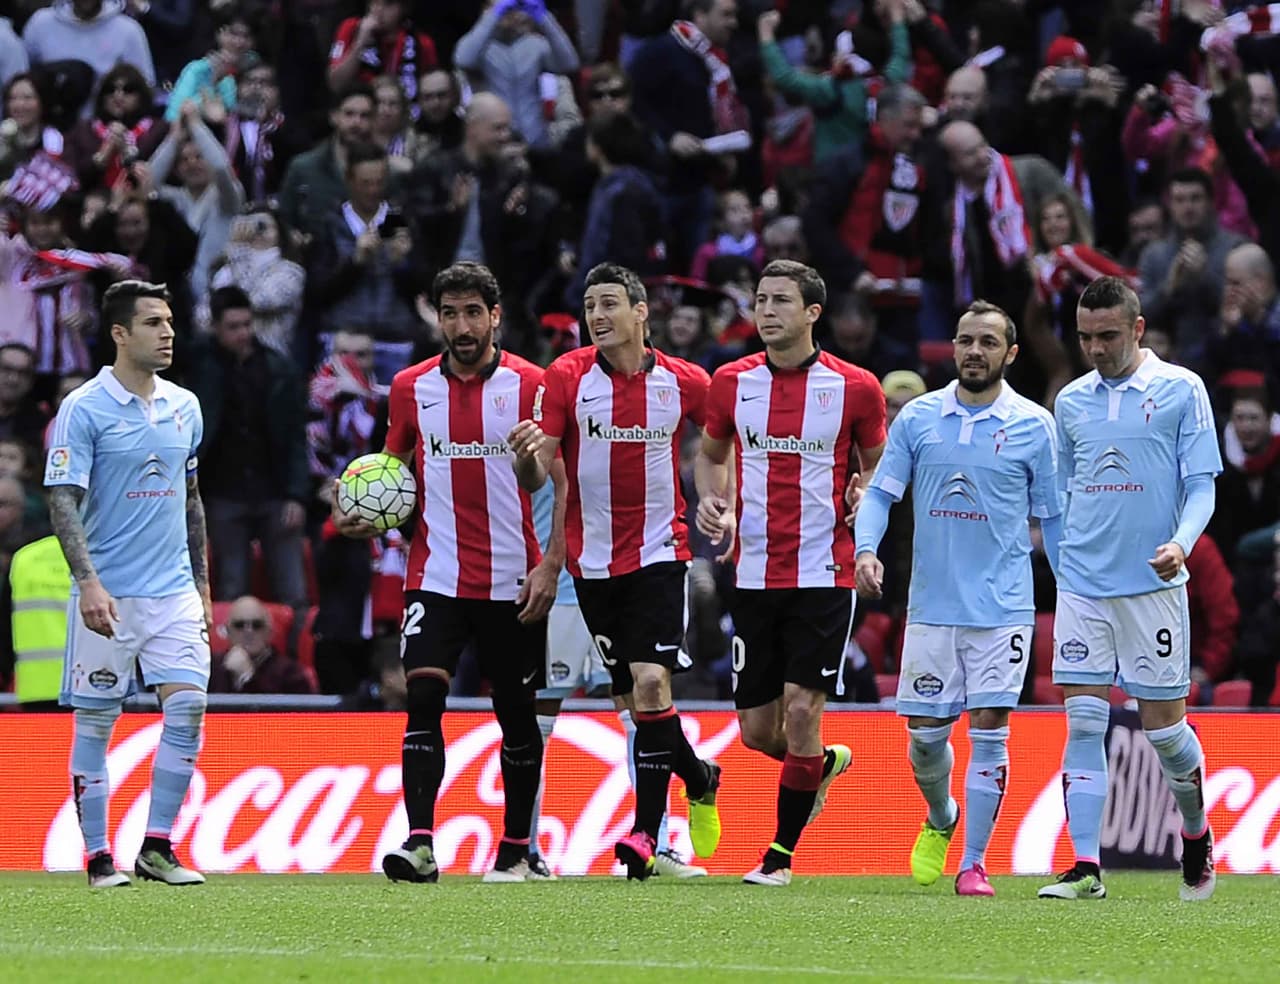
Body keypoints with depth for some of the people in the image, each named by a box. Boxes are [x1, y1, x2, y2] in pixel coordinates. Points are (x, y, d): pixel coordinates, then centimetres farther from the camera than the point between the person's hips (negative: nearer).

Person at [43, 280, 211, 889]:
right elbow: (62, 501, -12)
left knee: (188, 705, -7)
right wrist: (88, 582, -23)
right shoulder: (84, 410, -7)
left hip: (174, 592, 5)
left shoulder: (184, 406, 11)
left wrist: (201, 584, 19)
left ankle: (157, 848, 1)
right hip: (108, 597, -5)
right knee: (96, 719, 1)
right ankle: (97, 856, 7)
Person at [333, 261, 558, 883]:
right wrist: (366, 515, -2)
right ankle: (420, 844, -19)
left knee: (516, 713, 7)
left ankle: (516, 849, 20)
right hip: (436, 573, 1)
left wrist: (552, 565, -9)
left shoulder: (531, 386, -4)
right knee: (423, 695, -15)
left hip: (512, 582, -1)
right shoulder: (412, 388, 5)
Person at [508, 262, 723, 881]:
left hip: (659, 553, -2)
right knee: (636, 696, 6)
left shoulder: (684, 382, -2)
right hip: (593, 561, 2)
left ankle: (647, 831, -13)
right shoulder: (566, 377, -3)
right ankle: (699, 780, 31)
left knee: (651, 683, -17)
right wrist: (527, 454, -29)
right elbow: (537, 477, -6)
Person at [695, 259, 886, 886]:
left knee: (801, 712, -12)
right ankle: (825, 763, 39)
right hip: (754, 572, 3)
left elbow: (878, 463, 11)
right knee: (758, 731, 4)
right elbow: (710, 452, 20)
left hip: (823, 573, -3)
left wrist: (866, 494, -10)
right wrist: (712, 501, 1)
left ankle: (780, 855, 2)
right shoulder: (732, 382, 5)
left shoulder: (856, 388, -3)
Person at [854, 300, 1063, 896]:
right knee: (924, 733, 5)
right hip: (931, 603, 2)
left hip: (1003, 607, -2)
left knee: (989, 730, -7)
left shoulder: (1033, 425, 1)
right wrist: (867, 549, -11)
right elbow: (881, 490, 7)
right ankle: (940, 819, 36)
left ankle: (973, 864, 0)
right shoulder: (918, 417, 4)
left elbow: (1052, 517, 7)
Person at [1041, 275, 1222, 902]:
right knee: (1083, 722, -5)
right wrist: (1061, 562, 14)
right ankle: (1085, 868, -6)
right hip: (1082, 584, 3)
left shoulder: (1180, 390, -1)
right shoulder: (1071, 402, 11)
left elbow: (1201, 486, -3)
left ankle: (1195, 833, 29)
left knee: (1162, 723, 2)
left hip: (1152, 585, -3)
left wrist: (1181, 544, -20)